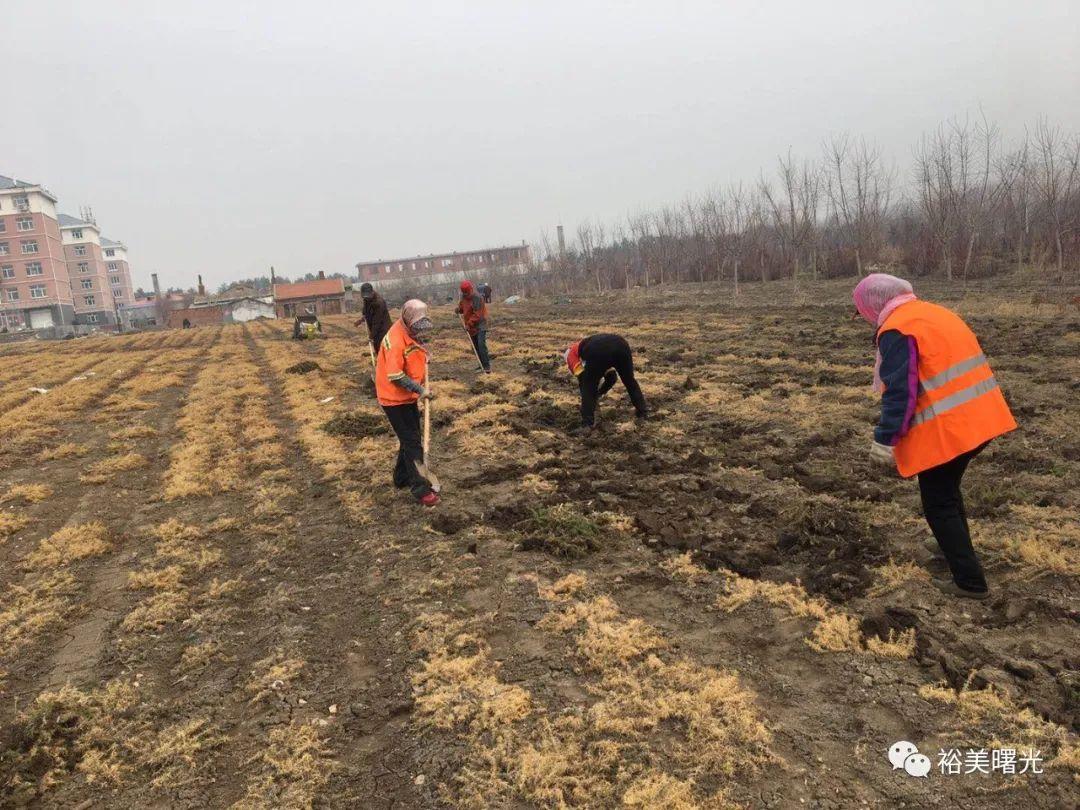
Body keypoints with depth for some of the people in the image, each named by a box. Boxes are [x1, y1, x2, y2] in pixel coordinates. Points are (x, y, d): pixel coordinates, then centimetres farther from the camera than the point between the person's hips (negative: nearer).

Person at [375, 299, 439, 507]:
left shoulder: (412, 332, 0)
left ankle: (402, 478, 35)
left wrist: (424, 354, 5)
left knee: (412, 438, 19)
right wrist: (420, 389, -25)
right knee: (412, 442, -6)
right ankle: (421, 489, 1)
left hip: (408, 396, 9)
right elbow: (395, 376, -29)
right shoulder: (396, 341, -27)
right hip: (394, 398, -9)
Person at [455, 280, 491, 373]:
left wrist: (469, 323, -26)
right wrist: (459, 309, -1)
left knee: (481, 344, -19)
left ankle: (487, 366, -18)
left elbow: (477, 314, -22)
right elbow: (462, 305, 23)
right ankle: (482, 364, 20)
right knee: (475, 346, 10)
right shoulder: (463, 297, 5)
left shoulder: (478, 298, -19)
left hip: (480, 324, -8)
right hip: (470, 326, 8)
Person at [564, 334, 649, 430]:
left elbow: (582, 378, 19)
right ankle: (643, 413, 35)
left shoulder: (571, 353, 31)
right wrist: (598, 394, 52)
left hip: (598, 351, -5)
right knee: (630, 382, 27)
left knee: (588, 387, 15)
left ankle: (587, 423, 12)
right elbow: (611, 377, 47)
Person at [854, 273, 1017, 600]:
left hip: (944, 430, -9)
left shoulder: (895, 331, -15)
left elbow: (900, 392, -21)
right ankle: (958, 551, 38)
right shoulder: (936, 312, 14)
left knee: (938, 505, 5)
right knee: (947, 490, 26)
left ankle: (970, 582, 9)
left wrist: (884, 441, -15)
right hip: (978, 417, 9)